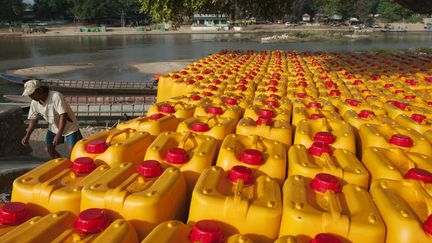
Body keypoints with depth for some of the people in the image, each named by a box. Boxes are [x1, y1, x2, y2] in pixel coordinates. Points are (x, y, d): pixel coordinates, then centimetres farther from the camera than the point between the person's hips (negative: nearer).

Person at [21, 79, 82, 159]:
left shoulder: (56, 96, -32)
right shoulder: (34, 103, -11)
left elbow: (63, 116, -35)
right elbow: (33, 119, 2)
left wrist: (59, 135, -39)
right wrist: (27, 136, -7)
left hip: (69, 127, -6)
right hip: (54, 128, 6)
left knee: (73, 151, -10)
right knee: (49, 149, 4)